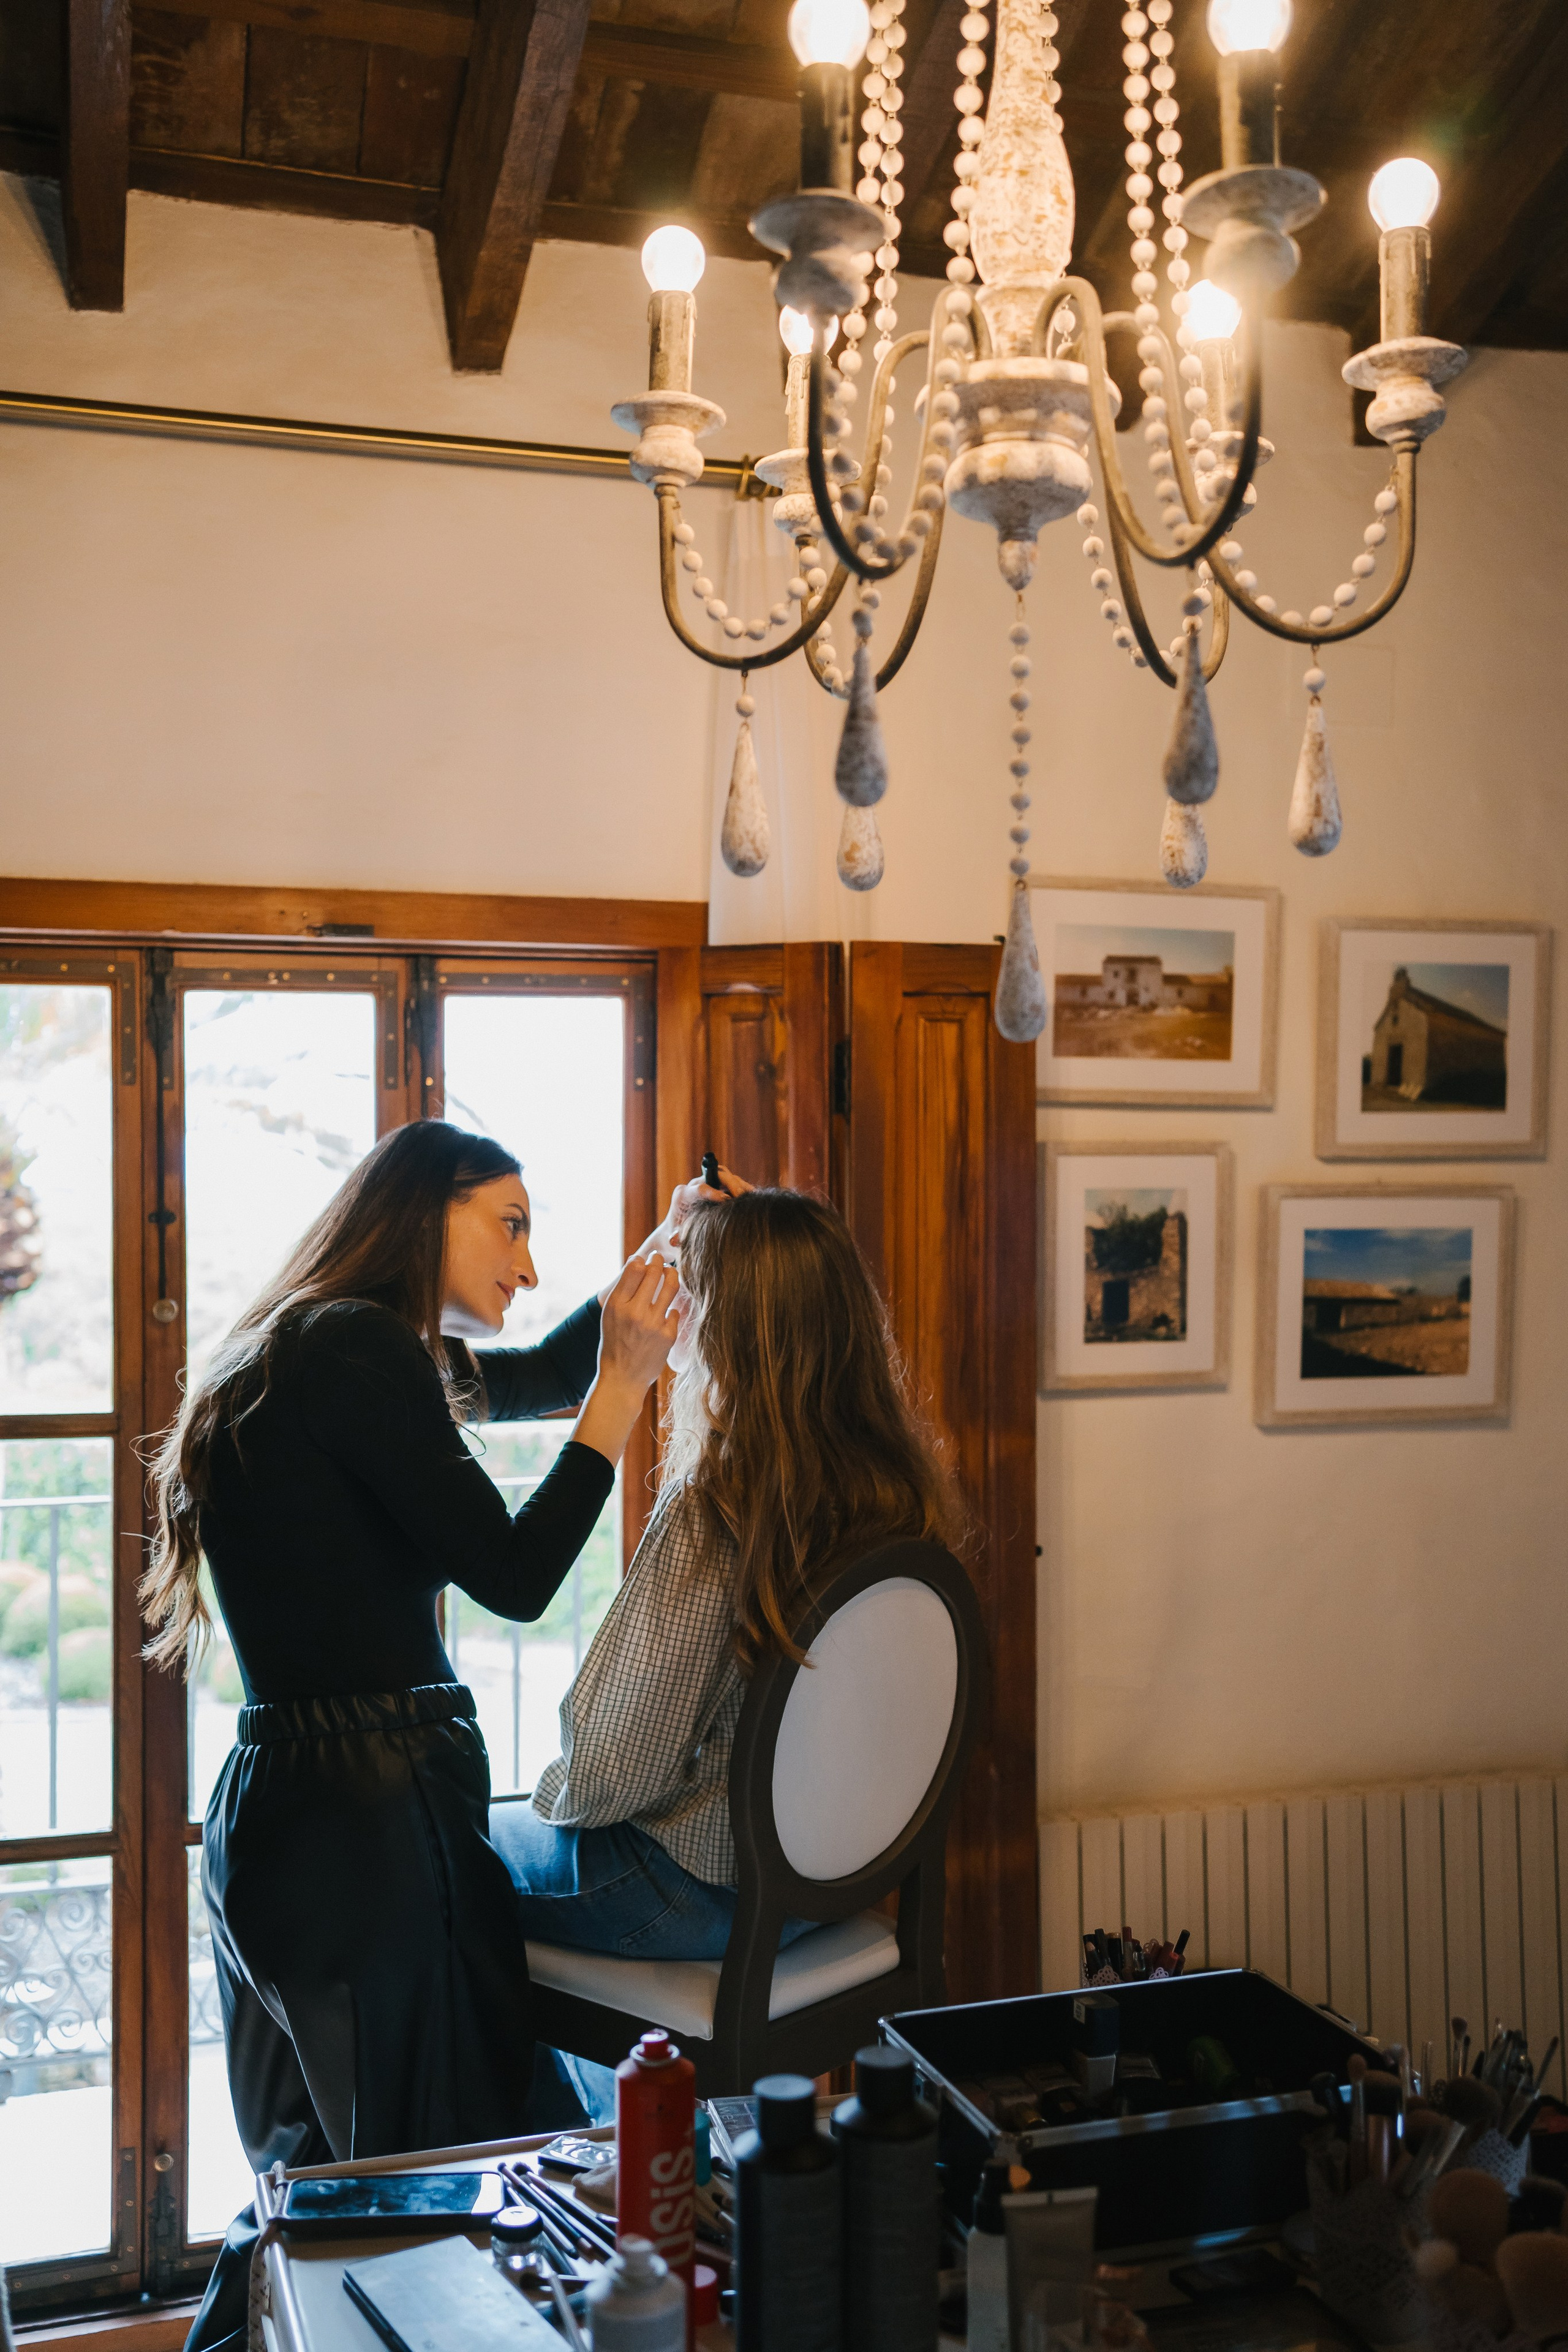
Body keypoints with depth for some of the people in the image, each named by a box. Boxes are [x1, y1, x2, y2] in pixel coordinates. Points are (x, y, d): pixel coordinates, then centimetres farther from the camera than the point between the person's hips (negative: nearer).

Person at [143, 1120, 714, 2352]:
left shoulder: (309, 1353, 14)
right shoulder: (355, 1349, -16)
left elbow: (537, 1374, 28)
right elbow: (515, 1575, -15)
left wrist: (663, 1248, 22)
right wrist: (625, 1382, -8)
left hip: (274, 1818, 10)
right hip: (367, 1824, -10)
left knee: (321, 2174, 20)